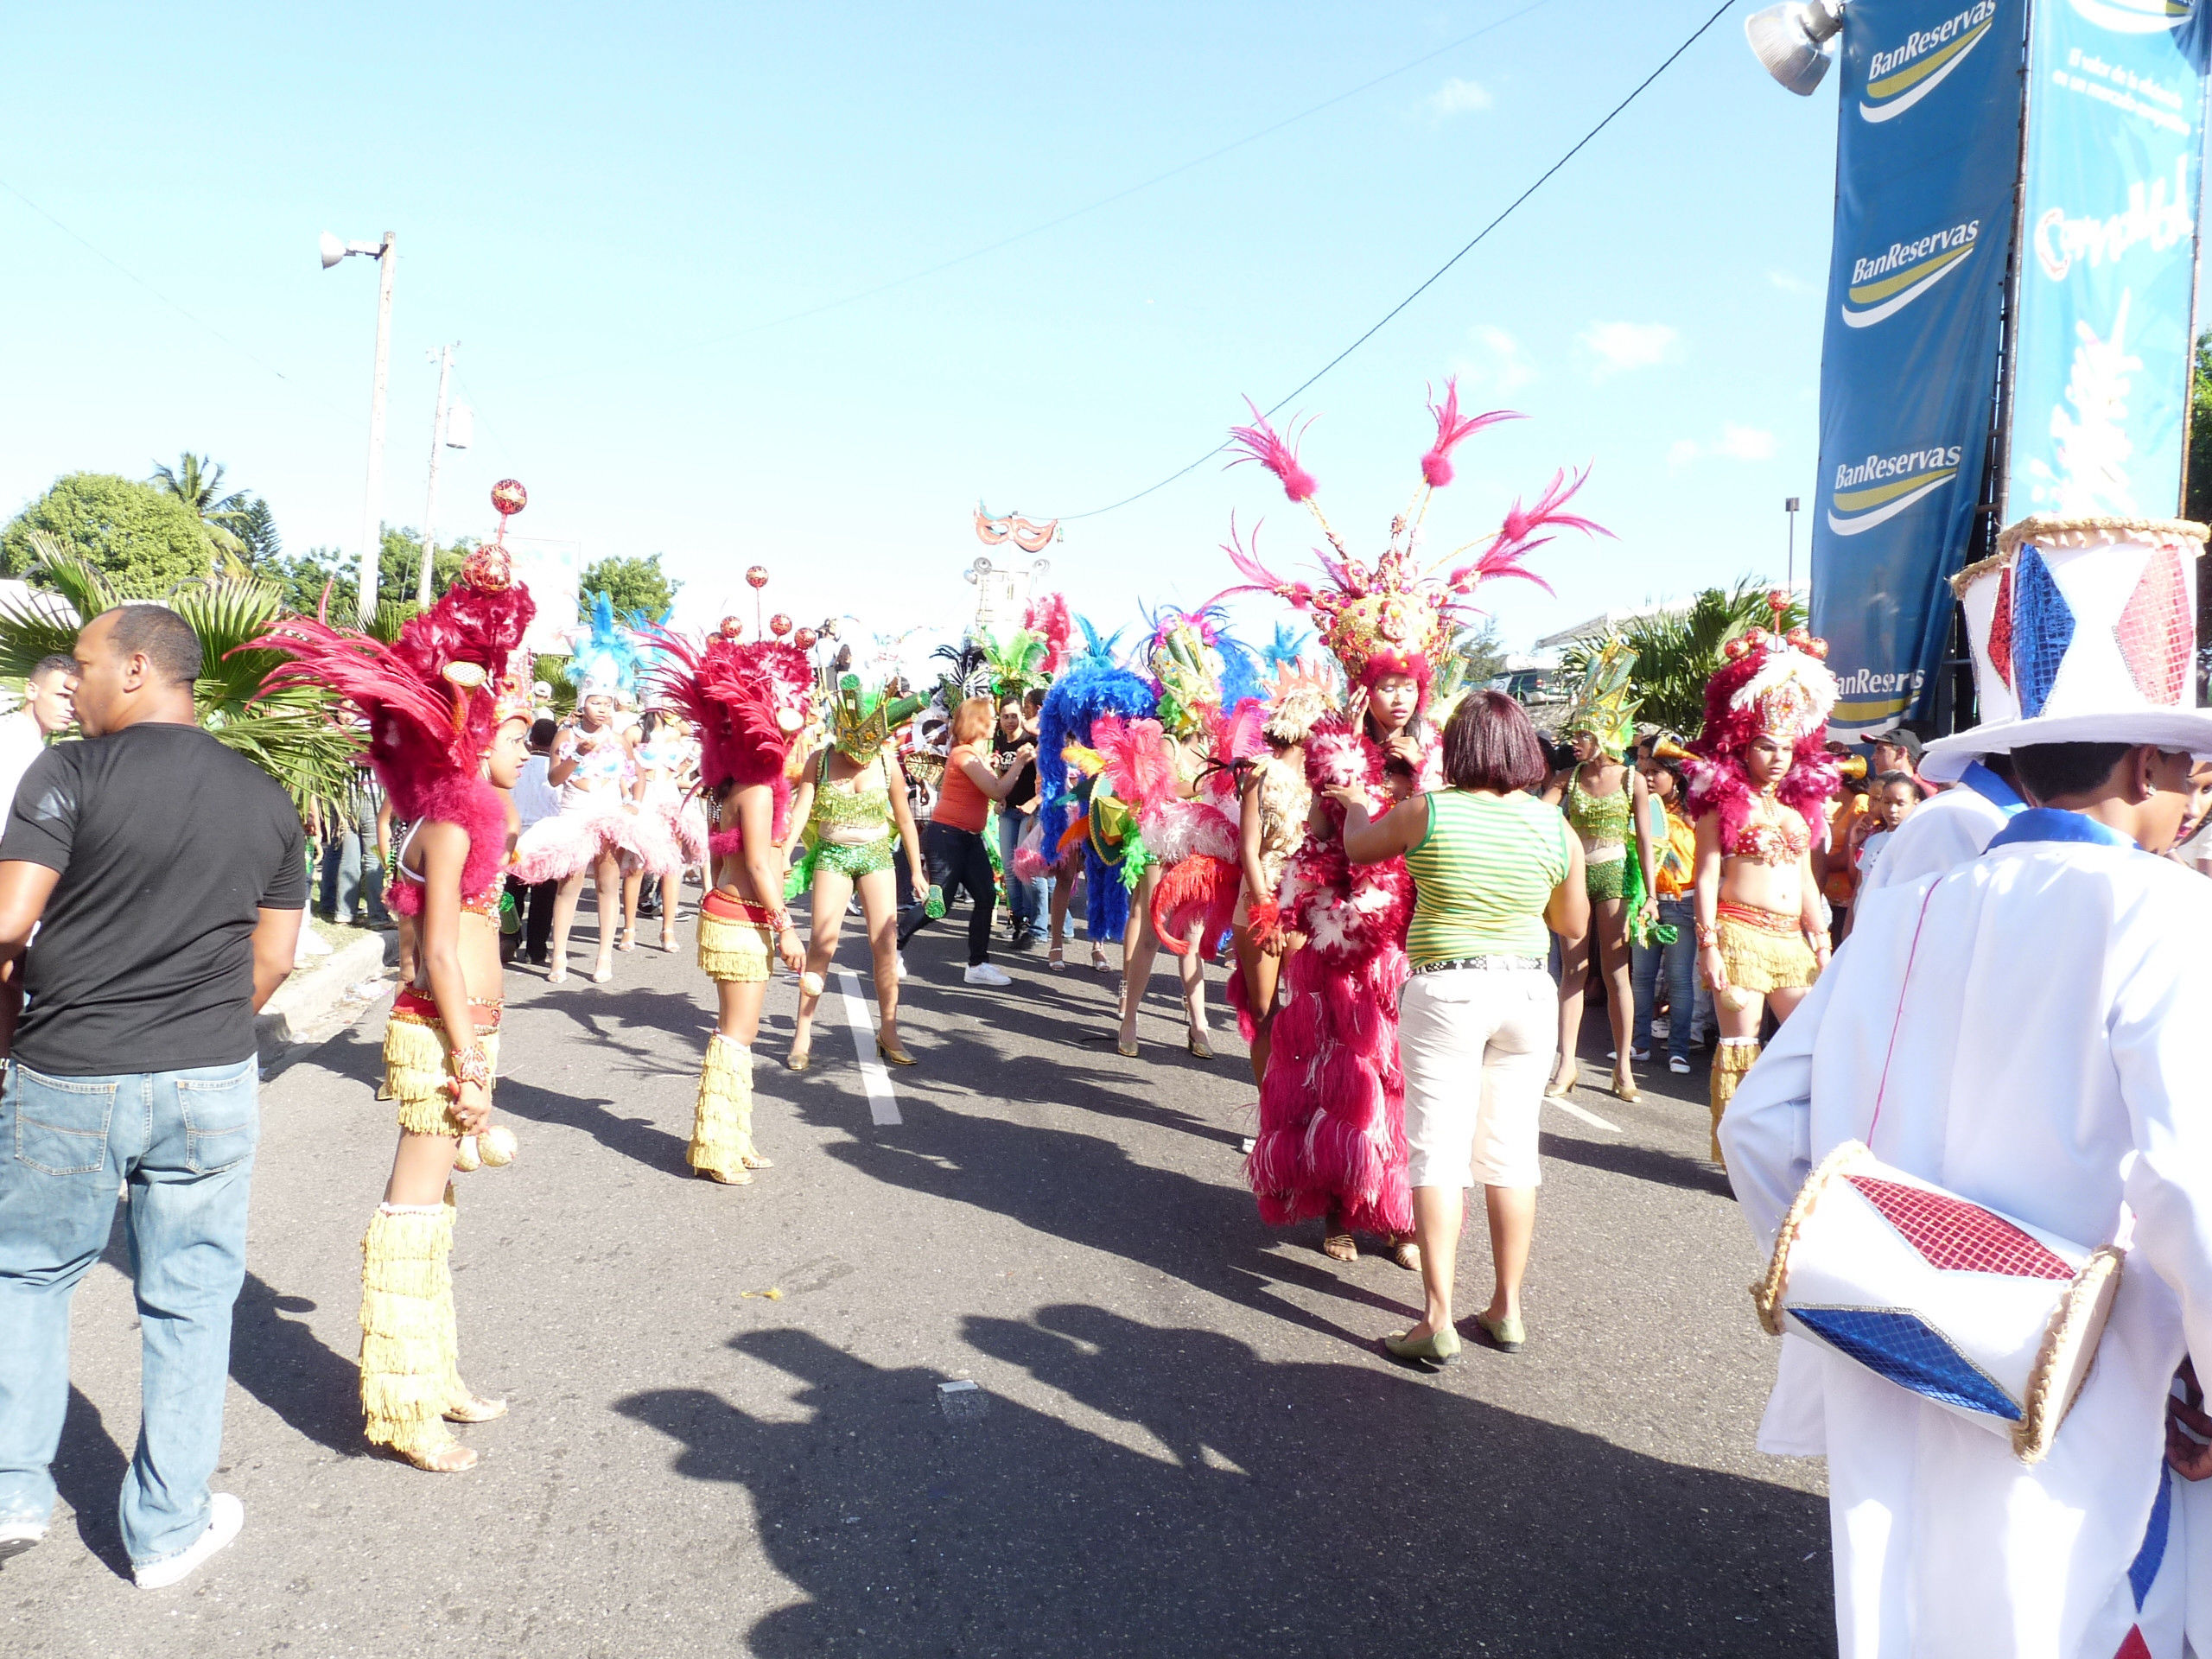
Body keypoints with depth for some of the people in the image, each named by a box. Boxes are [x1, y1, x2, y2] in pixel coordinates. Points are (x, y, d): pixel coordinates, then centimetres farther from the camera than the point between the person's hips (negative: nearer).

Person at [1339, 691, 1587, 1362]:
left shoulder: (1425, 813, -9)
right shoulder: (1555, 827, -2)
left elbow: (1357, 846, 10)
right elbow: (1574, 924, 9)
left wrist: (1353, 803, 30)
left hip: (1445, 995, -3)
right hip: (1528, 994, 4)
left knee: (1438, 1153, 0)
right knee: (1511, 1152, 11)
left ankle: (1437, 1320, 0)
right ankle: (1506, 1310, 21)